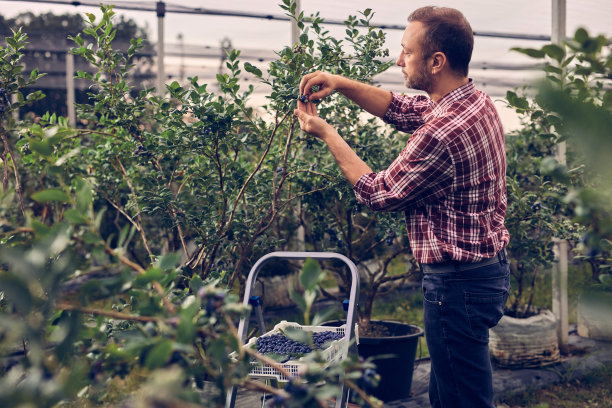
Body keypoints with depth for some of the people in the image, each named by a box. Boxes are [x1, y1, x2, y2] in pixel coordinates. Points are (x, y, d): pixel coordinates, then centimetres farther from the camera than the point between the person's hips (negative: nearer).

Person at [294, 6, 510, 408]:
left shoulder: (442, 133, -28)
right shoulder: (477, 100, 3)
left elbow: (377, 193, -14)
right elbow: (400, 108, 16)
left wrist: (327, 133, -5)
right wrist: (340, 83, 4)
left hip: (459, 282, -10)